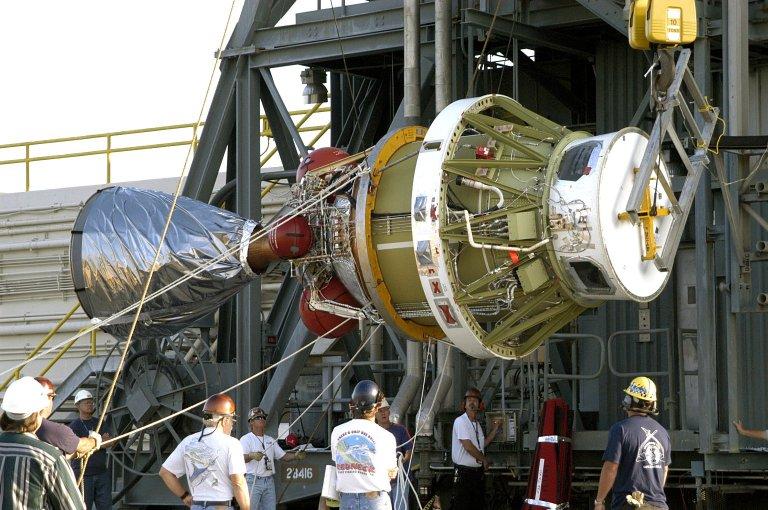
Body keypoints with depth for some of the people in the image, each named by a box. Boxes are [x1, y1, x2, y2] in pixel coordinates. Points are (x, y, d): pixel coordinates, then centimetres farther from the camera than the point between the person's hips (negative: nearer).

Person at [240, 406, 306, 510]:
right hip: (253, 481, -6)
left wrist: (295, 456, -4)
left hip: (269, 481, 7)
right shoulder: (246, 439, -3)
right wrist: (252, 456, -42)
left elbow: (283, 456, 16)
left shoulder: (270, 440, 19)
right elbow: (242, 458, -19)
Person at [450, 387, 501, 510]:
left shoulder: (477, 424, 15)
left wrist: (495, 429, 21)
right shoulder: (460, 421, -11)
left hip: (478, 471, 8)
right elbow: (468, 446, -18)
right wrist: (484, 459, -7)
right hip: (463, 471, -8)